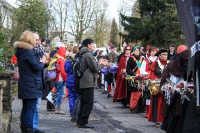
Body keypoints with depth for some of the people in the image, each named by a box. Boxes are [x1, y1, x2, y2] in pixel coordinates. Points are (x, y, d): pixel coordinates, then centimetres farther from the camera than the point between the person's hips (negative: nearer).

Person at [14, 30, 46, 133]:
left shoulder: (21, 51, 13)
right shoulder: (29, 52, -15)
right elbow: (37, 67, -15)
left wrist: (40, 63, 10)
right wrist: (42, 62, 2)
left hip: (25, 85, 9)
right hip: (31, 85, -9)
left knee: (26, 108, 13)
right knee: (31, 109, -7)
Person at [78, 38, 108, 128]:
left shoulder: (83, 54, 16)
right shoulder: (88, 54, -15)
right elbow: (95, 68, -15)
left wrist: (98, 63, 15)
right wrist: (102, 64, 1)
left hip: (83, 83, 10)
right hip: (88, 83, -10)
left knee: (83, 102, 14)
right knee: (89, 103, -6)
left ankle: (81, 121, 18)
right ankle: (83, 122, -5)